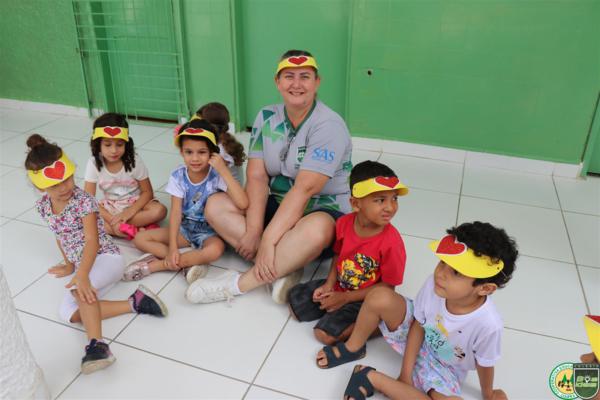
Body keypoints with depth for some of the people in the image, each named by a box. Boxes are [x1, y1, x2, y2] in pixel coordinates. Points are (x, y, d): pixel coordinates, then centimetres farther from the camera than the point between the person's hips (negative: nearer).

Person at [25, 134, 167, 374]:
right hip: (82, 266, 7)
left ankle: (96, 344, -42)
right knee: (68, 314, -19)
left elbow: (92, 240, -24)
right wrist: (69, 265, 24)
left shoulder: (83, 201, -16)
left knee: (80, 290, -36)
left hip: (106, 258, -6)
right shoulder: (43, 205, 4)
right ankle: (135, 302, -26)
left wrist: (82, 275, -36)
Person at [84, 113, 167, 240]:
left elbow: (147, 192, -11)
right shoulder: (94, 163, -14)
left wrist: (129, 212, -25)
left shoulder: (134, 161, -16)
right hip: (111, 208, 2)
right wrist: (111, 219, -27)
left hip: (135, 204, -1)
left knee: (160, 210, -32)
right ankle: (138, 231, -27)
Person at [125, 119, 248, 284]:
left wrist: (224, 170, -35)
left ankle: (153, 265, -23)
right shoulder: (178, 176, -11)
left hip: (209, 231, -4)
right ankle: (190, 262, -22)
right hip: (185, 228, 4)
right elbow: (176, 213, -14)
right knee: (140, 239, -10)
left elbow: (243, 204, -34)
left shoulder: (217, 175, -21)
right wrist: (172, 247, -26)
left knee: (216, 249, -38)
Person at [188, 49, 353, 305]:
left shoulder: (329, 126, -18)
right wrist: (253, 232, -20)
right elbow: (256, 177, -8)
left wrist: (268, 239, -29)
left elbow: (304, 189, -26)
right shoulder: (266, 117, -1)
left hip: (322, 209, -5)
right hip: (277, 204, 6)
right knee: (215, 206, -11)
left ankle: (239, 284, -24)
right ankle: (282, 267, -21)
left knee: (316, 230, -40)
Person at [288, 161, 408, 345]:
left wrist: (345, 298, -18)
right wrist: (329, 284, -9)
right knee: (294, 302, 4)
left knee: (325, 334, -19)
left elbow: (387, 286, -20)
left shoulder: (392, 242, -28)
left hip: (364, 298, -5)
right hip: (338, 286, 6)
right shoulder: (344, 223, -14)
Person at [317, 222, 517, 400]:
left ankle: (372, 379, -15)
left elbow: (484, 364, -15)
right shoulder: (433, 284, -29)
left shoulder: (488, 324, -37)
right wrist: (406, 372, -11)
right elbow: (418, 327, -12)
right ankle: (354, 348, 3)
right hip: (414, 337, 2)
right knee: (380, 297, -24)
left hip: (443, 368, -1)